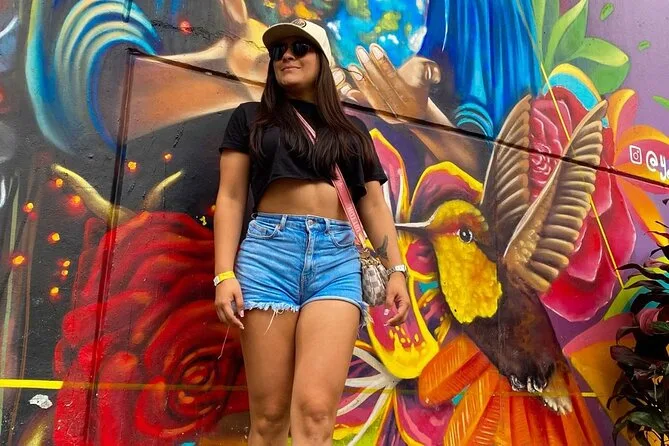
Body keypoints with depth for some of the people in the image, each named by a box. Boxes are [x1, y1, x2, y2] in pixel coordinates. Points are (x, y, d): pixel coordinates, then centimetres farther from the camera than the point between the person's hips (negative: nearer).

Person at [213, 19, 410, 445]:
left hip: (338, 258, 1)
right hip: (269, 251, 0)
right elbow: (230, 198, 9)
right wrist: (225, 274, -3)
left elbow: (374, 204, 17)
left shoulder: (353, 130, 22)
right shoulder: (250, 117, 17)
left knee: (316, 410, -13)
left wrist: (396, 269, 5)